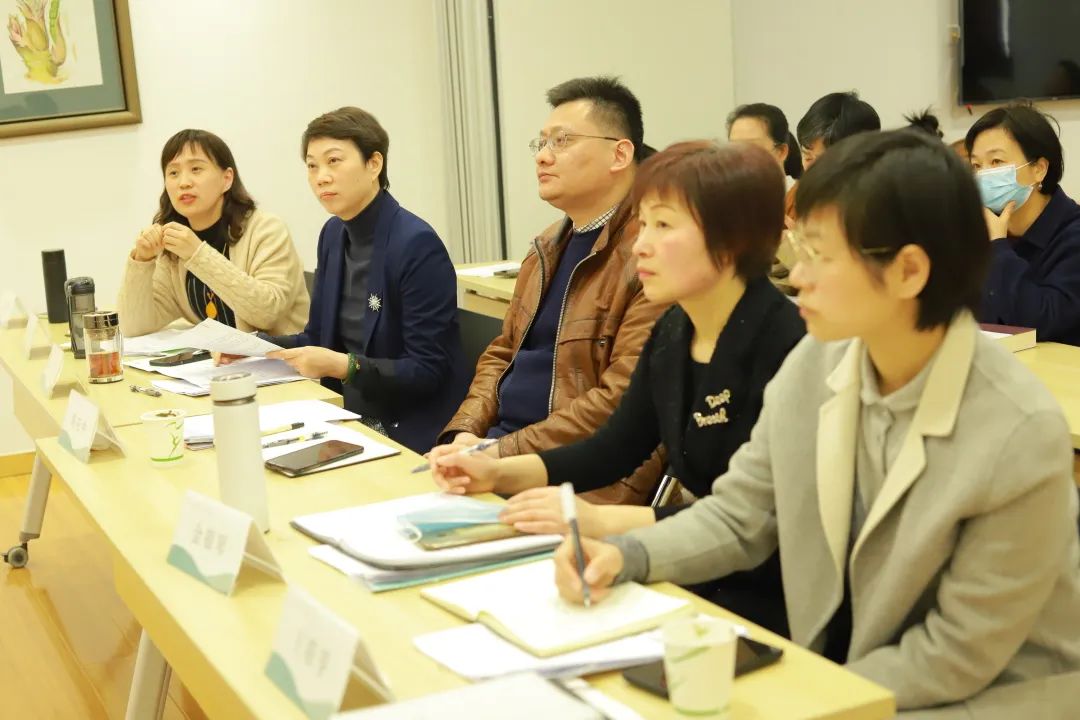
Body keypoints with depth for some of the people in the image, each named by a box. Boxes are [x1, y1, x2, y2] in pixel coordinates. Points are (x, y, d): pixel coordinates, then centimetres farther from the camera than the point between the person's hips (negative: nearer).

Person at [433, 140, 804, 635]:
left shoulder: (785, 346, -21)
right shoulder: (672, 333, 5)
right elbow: (617, 447, 14)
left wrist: (601, 522, -28)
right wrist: (498, 473, 1)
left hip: (765, 598, -7)